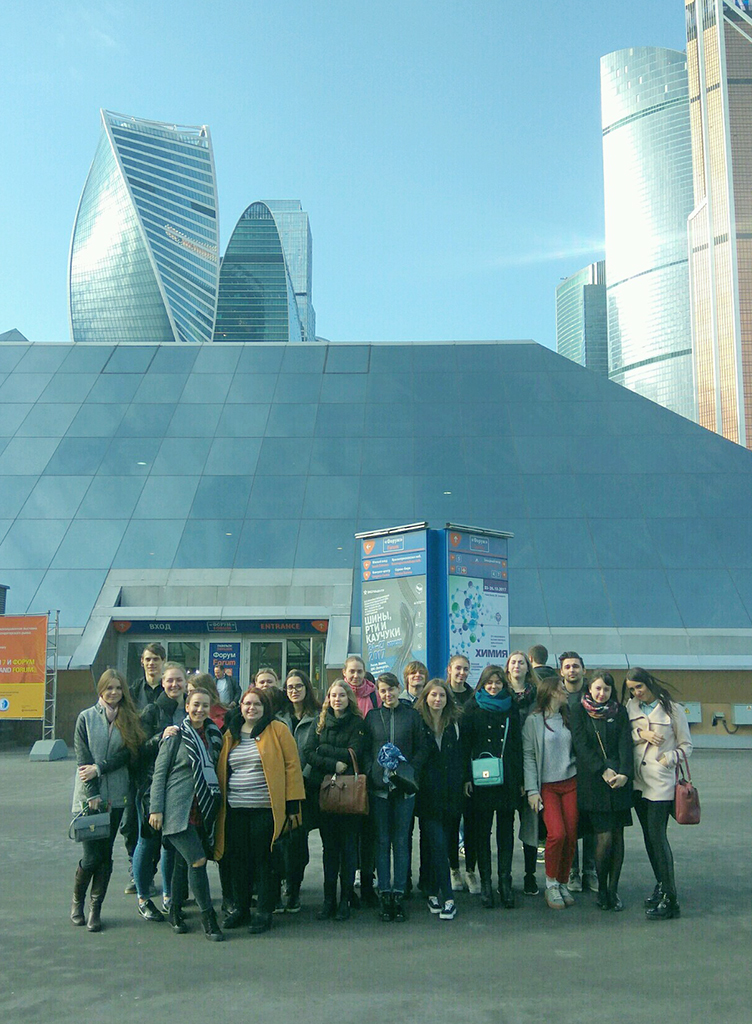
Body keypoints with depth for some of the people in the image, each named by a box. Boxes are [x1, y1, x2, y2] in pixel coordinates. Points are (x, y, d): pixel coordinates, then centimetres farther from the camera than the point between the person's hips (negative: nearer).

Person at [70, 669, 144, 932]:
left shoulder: (129, 719, 7)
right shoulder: (86, 718, 1)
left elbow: (128, 753, -2)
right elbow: (82, 759, -4)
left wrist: (100, 768, -13)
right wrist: (93, 794, -10)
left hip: (116, 796, 2)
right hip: (89, 795, -2)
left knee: (106, 855, 4)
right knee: (91, 856, -4)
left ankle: (96, 909, 15)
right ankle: (77, 901, 21)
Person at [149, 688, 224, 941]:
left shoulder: (213, 735, 10)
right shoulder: (176, 736, -5)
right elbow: (159, 773, -3)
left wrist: (216, 802, 13)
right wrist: (156, 808, -7)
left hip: (203, 812, 5)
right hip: (179, 810, -5)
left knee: (184, 862, 13)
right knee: (198, 860, -12)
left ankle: (175, 912, 27)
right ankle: (208, 919, -4)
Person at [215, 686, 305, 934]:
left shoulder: (278, 730, -1)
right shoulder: (231, 734, 12)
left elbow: (292, 765, -3)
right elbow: (222, 770, 17)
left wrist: (292, 804, -8)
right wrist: (220, 803, 13)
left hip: (266, 809, -4)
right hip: (235, 811, 4)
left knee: (264, 860, 2)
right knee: (238, 859, 10)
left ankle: (264, 912, 12)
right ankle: (240, 907, 25)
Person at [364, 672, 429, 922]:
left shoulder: (412, 716, 6)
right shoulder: (372, 717, 8)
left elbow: (422, 748, 4)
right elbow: (365, 749, 7)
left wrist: (409, 771, -8)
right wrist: (372, 772, -8)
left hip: (404, 787, 0)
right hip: (379, 786, 1)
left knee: (401, 841, 2)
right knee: (382, 841, 4)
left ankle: (398, 894, 8)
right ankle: (384, 894, 9)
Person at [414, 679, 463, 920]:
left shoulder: (454, 725, 11)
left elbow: (459, 759, 15)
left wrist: (459, 787, 7)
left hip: (449, 794, 4)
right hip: (427, 795, -4)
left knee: (441, 845, 8)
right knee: (438, 845, -9)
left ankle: (433, 893, 20)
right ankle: (447, 899, -7)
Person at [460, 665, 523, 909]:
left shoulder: (511, 708, 11)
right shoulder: (472, 708, 4)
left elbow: (518, 743, 11)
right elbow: (464, 743, 0)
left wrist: (520, 778, 5)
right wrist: (466, 777, -8)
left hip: (507, 778, 2)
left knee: (506, 830, 4)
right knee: (482, 831, 3)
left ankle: (505, 881, 10)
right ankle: (485, 882, 9)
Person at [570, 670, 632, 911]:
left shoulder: (619, 712, 12)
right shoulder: (579, 712, 4)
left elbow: (625, 744, 2)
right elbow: (581, 745, -5)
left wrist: (624, 773, -13)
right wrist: (603, 771, -15)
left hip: (620, 781, 3)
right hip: (592, 781, -3)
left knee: (617, 835, 3)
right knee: (604, 837, -8)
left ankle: (613, 889, 13)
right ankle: (601, 888, 9)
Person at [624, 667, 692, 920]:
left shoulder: (672, 709, -2)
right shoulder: (631, 707, 9)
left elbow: (686, 745, 2)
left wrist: (671, 757, -14)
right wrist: (640, 733, -14)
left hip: (661, 781, -5)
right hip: (638, 780, 5)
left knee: (657, 835, -11)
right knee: (648, 836, 11)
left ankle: (670, 899, -8)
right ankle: (661, 884, 26)